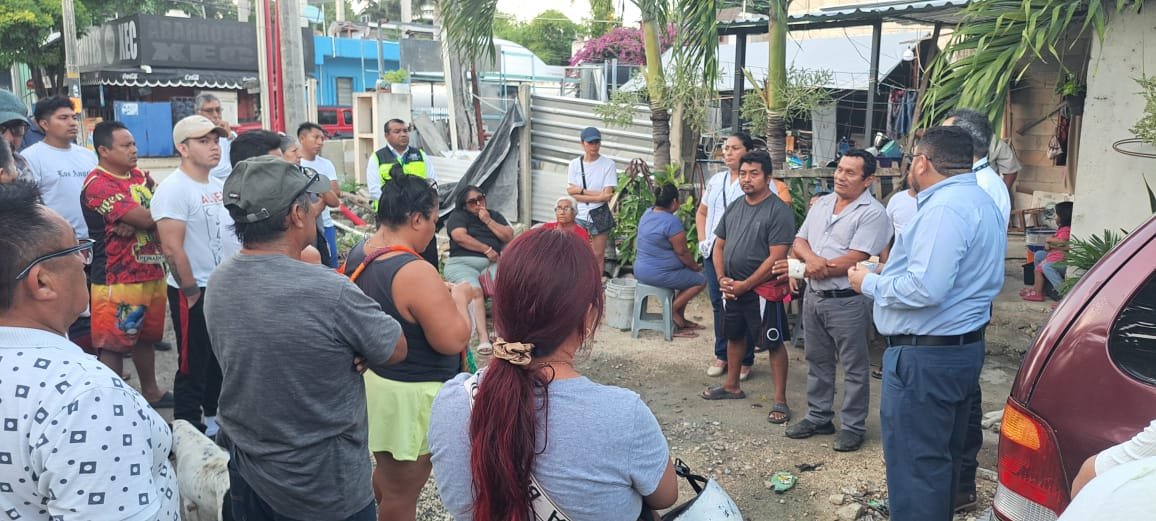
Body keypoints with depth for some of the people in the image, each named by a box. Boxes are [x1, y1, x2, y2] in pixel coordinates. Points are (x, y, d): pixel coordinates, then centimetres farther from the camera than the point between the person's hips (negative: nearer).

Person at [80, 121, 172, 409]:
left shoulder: (139, 175, 11)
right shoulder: (98, 184, -15)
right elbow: (147, 218, -22)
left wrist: (135, 224, -18)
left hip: (152, 272, 8)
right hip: (118, 279, -8)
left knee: (147, 336, 20)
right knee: (114, 344, -1)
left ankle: (150, 391, 35)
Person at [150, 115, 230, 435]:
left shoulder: (219, 186, 8)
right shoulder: (173, 189, -17)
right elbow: (171, 248, -21)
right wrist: (192, 292, -16)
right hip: (193, 293, -8)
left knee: (220, 359, 18)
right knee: (193, 365, 3)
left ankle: (213, 419, 34)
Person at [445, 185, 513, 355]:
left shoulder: (494, 215, 25)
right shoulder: (458, 216, 14)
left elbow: (509, 236, 12)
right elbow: (460, 237, -5)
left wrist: (488, 221, 3)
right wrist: (487, 249, -6)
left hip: (492, 263, 3)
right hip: (462, 263, -3)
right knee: (474, 291, -35)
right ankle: (483, 336, -44)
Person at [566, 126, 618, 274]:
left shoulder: (608, 164, -6)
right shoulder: (575, 164, 2)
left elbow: (607, 195, -12)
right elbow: (570, 191, -6)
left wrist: (581, 191, -10)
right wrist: (597, 196, -15)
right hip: (579, 216, 2)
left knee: (598, 256, 7)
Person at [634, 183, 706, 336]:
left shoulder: (647, 214, 7)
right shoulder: (672, 221, -21)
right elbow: (682, 252, -17)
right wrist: (696, 267, 3)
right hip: (659, 274, -9)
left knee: (688, 276, 26)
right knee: (701, 280, 5)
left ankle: (680, 319, 25)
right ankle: (673, 309, 1)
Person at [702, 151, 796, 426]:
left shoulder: (779, 211, -14)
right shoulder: (734, 207, 8)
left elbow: (776, 257, -19)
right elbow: (719, 245, 13)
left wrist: (745, 285, -17)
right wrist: (722, 278, -2)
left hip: (762, 290, -7)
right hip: (732, 288, 7)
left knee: (773, 343, 0)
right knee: (734, 336, 20)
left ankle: (780, 401, 9)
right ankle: (732, 386, 37)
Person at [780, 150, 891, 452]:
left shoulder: (872, 214, -13)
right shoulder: (822, 204, 10)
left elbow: (854, 260, -21)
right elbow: (799, 242, 8)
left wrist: (802, 268, -17)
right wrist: (811, 258, -17)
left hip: (848, 301, -7)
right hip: (814, 296, 7)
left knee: (854, 368, 5)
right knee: (817, 361, 18)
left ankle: (853, 426, 17)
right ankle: (818, 417, 31)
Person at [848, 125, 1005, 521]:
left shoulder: (944, 208, -21)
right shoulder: (981, 202, 14)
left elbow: (924, 289, -29)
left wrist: (869, 284, -13)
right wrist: (890, 272, 18)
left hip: (925, 357, -11)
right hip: (964, 347, 11)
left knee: (914, 466, -1)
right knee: (944, 458, 22)